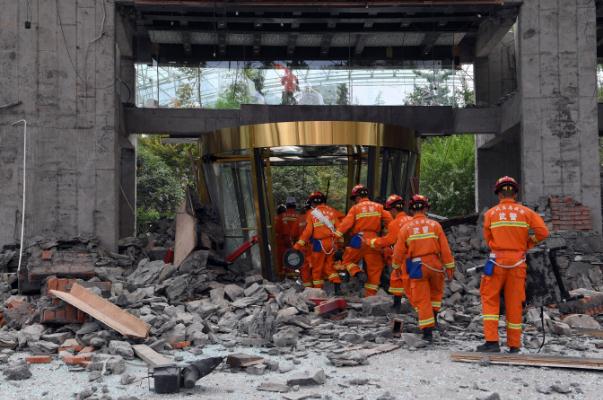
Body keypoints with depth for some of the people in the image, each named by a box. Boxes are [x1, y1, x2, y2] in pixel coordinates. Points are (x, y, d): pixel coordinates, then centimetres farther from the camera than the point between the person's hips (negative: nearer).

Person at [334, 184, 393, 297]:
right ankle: (370, 294, 9)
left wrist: (336, 235, -10)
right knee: (374, 268, 9)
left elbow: (346, 223, -10)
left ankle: (358, 273, -9)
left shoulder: (355, 208, -1)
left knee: (348, 260, 18)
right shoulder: (378, 207, 8)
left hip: (359, 240, -2)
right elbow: (389, 220, 3)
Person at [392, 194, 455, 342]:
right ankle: (433, 316, 17)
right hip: (434, 264, 1)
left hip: (417, 267, -1)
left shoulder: (406, 228, -1)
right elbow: (445, 248, -2)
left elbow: (399, 251, 3)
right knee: (437, 291, 27)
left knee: (422, 299, 5)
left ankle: (427, 332, 4)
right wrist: (449, 268, 4)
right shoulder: (435, 225, 0)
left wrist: (396, 267, 19)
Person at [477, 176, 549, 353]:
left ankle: (492, 341, -3)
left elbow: (488, 238, 5)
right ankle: (514, 345, 13)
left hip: (497, 261, -2)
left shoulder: (491, 213, 1)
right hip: (518, 262, 2)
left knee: (490, 299, 7)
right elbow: (542, 232, -3)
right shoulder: (525, 212, 3)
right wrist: (526, 244, 9)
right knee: (515, 303, 8)